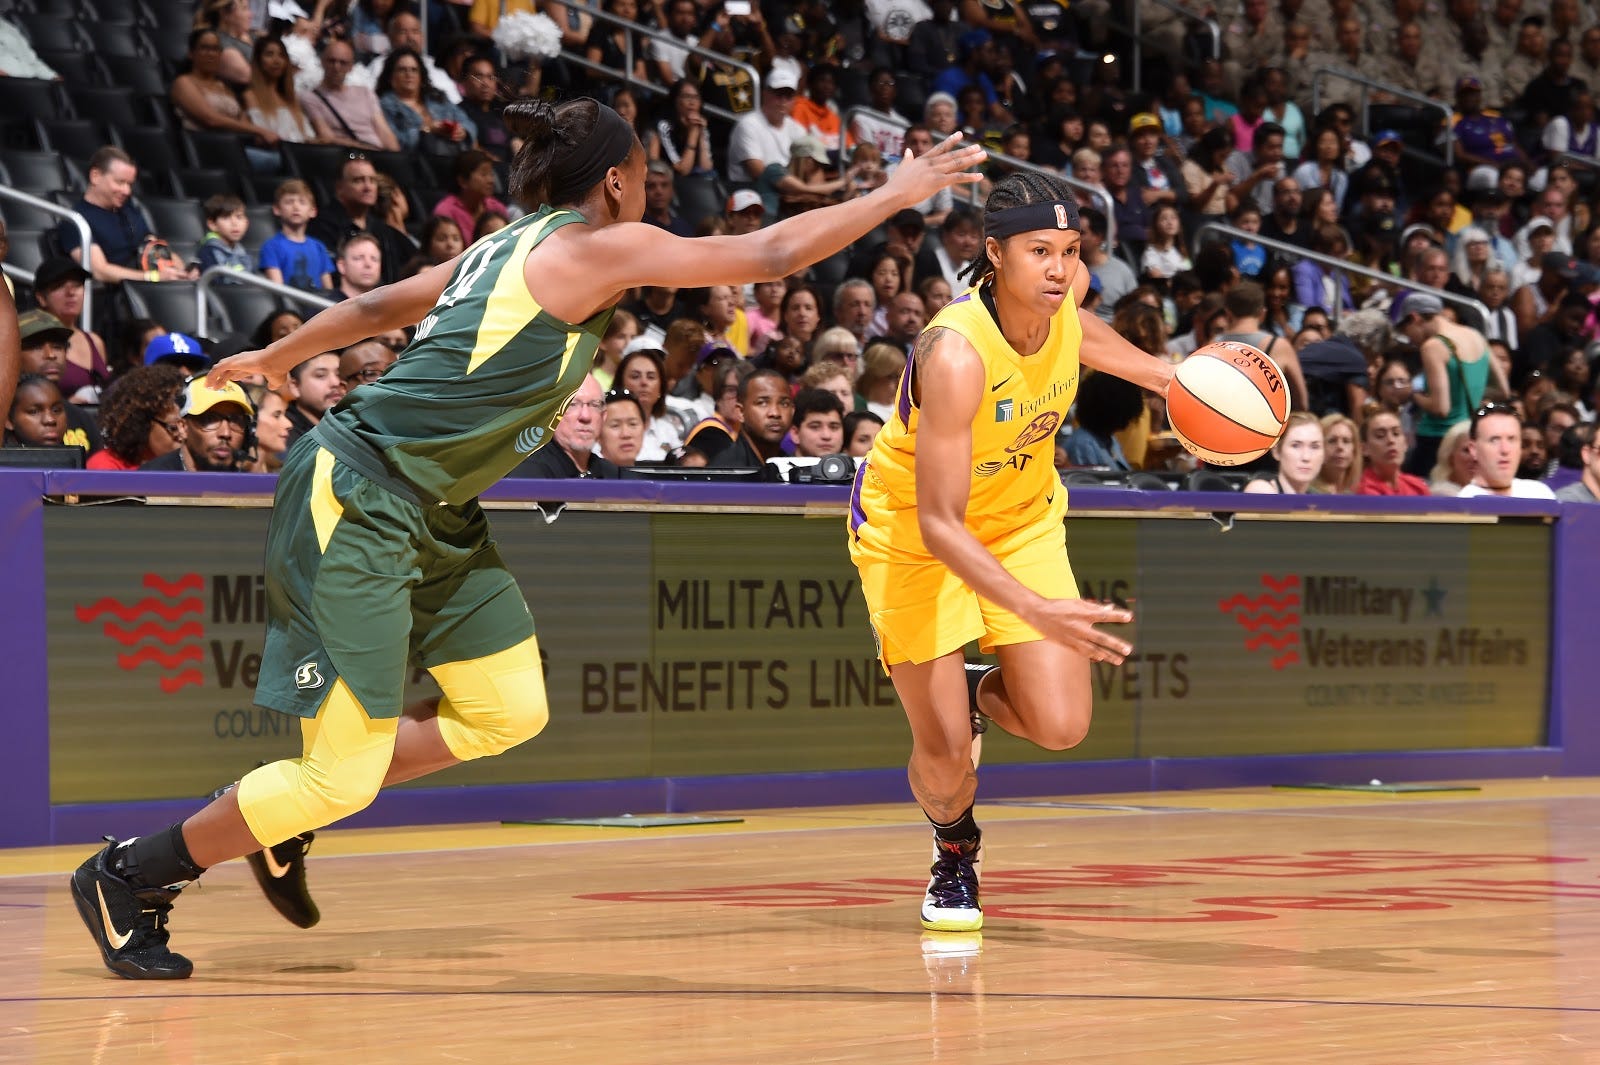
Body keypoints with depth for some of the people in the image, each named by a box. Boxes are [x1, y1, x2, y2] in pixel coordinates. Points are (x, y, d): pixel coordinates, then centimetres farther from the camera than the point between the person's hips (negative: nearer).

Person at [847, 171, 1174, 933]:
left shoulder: (1066, 293, -19)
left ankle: (979, 694, 27)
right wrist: (1037, 611, -49)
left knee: (1060, 727, -9)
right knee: (943, 761, -6)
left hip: (1022, 517, 5)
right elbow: (939, 524, -39)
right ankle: (954, 852, 30)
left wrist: (1161, 376, 3)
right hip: (912, 533, -5)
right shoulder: (955, 355, -37)